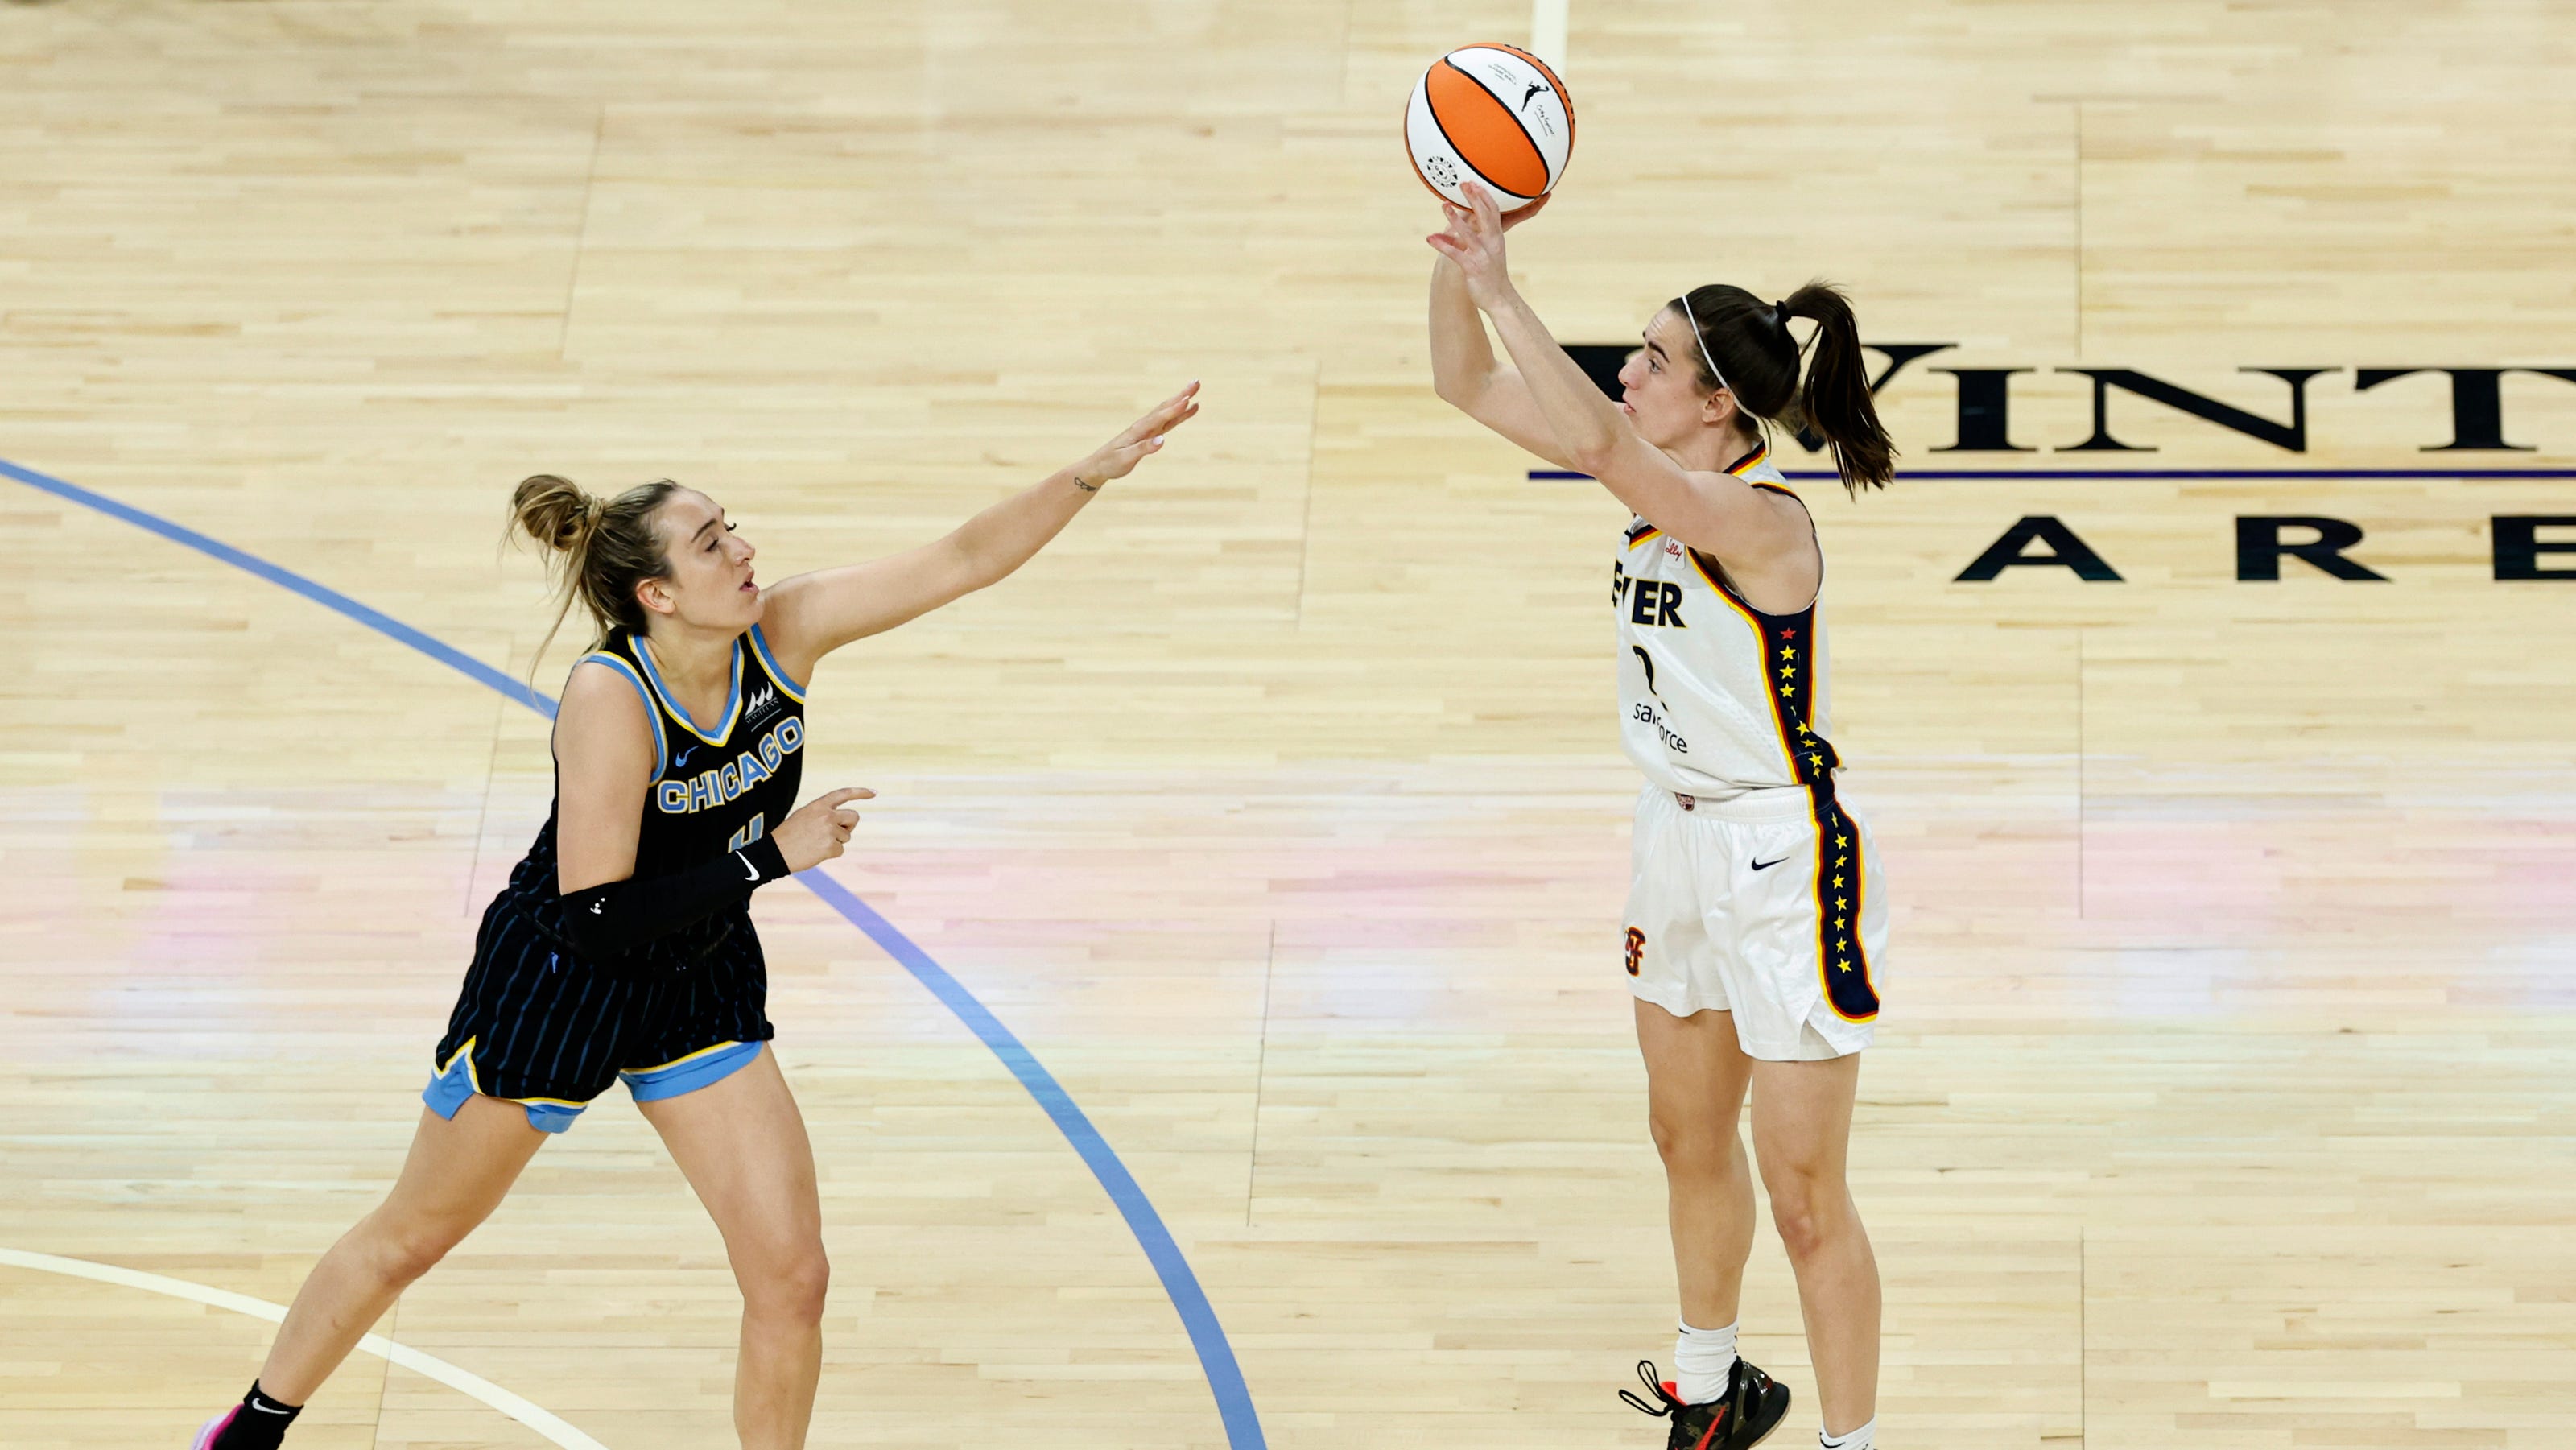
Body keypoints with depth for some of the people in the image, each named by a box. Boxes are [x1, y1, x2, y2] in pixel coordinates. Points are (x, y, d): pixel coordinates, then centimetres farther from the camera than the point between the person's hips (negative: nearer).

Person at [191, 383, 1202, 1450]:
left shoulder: (784, 634, -16)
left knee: (791, 1277, -4)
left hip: (702, 990, 5)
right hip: (557, 985, -4)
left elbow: (963, 558, -17)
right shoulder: (609, 697, -31)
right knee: (410, 1239, 14)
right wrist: (770, 854, -30)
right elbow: (594, 912, -32)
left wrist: (1099, 468, -26)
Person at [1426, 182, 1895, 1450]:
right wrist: (1456, 258, -17)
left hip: (1784, 865, -9)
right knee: (1689, 1141, 24)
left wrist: (1499, 284, -43)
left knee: (1804, 1199, -1)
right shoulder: (1657, 478, -2)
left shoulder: (1761, 518, -27)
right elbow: (1469, 385, 0)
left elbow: (1595, 441, -43)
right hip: (1680, 836, 9)